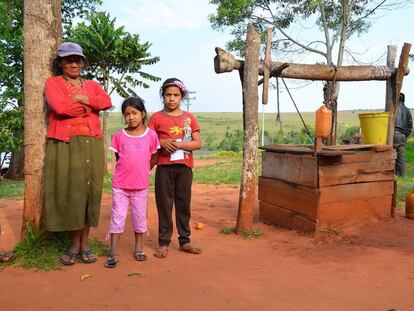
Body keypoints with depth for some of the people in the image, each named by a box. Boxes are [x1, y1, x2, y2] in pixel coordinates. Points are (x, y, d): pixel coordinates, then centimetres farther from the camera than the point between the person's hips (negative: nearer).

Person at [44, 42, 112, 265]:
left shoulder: (92, 85, 21)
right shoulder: (53, 83, 10)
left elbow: (107, 102, 1)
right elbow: (59, 107, -10)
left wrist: (82, 99, -8)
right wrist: (90, 107, 0)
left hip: (92, 144, 3)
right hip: (65, 144, -3)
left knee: (89, 192, 2)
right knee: (69, 192, -4)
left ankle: (84, 244, 11)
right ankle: (75, 244, 7)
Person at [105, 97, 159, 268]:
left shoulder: (151, 135, -2)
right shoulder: (119, 136, -1)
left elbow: (154, 158, 8)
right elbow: (118, 158, 10)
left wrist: (141, 171, 7)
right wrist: (128, 170, 6)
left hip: (141, 185, 0)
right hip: (120, 185, 0)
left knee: (140, 216, 11)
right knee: (117, 217, 3)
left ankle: (139, 248, 26)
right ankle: (113, 253, 10)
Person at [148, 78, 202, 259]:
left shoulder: (189, 118, 7)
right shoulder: (156, 118, 4)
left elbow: (198, 143, 1)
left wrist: (178, 144, -13)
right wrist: (162, 143, -16)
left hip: (184, 166, 1)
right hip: (164, 167, -1)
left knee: (184, 203, 8)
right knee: (164, 204, 3)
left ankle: (184, 241, 19)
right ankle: (164, 243, 12)